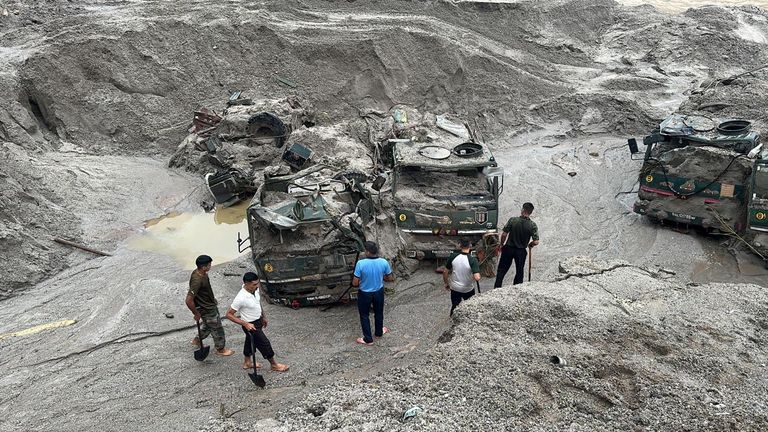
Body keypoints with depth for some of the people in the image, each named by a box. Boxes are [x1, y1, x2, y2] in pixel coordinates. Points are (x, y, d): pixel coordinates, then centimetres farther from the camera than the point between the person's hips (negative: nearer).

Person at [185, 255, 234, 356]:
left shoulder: (202, 273, -7)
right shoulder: (197, 280, -36)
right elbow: (189, 301, -35)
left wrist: (213, 299, 21)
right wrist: (196, 314, -22)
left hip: (211, 305, 9)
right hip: (206, 310, -9)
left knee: (208, 326, 29)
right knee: (217, 329, 10)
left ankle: (197, 340, 50)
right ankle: (220, 349, 30)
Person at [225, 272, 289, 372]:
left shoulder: (255, 290, -10)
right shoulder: (241, 298, -34)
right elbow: (229, 314, -25)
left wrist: (263, 316, 19)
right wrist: (245, 324, -28)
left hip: (258, 321, 7)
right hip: (250, 325, -7)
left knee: (250, 342, 26)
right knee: (264, 344, 6)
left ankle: (247, 362, 48)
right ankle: (274, 365, 27)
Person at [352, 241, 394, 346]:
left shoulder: (361, 263, -28)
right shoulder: (384, 262, -19)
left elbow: (355, 283, -21)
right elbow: (390, 278, -6)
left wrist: (362, 280, 1)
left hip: (365, 294, -3)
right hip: (379, 292, 3)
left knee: (364, 316, 19)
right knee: (379, 313, 26)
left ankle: (368, 339, 29)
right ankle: (379, 332, 48)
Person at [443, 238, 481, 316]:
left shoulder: (453, 256, -14)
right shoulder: (473, 260, -23)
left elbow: (445, 272, -6)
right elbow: (477, 278, -31)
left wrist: (446, 283, 10)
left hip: (455, 288, 2)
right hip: (468, 289, -2)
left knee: (454, 307, 18)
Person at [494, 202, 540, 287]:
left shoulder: (512, 220, -15)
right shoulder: (532, 225, -13)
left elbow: (504, 234, -13)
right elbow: (536, 241, -14)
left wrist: (502, 244, 4)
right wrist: (529, 245, 7)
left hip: (508, 248, 0)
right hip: (521, 251, 0)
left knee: (501, 270, 12)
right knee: (519, 272, 18)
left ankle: (496, 289, 14)